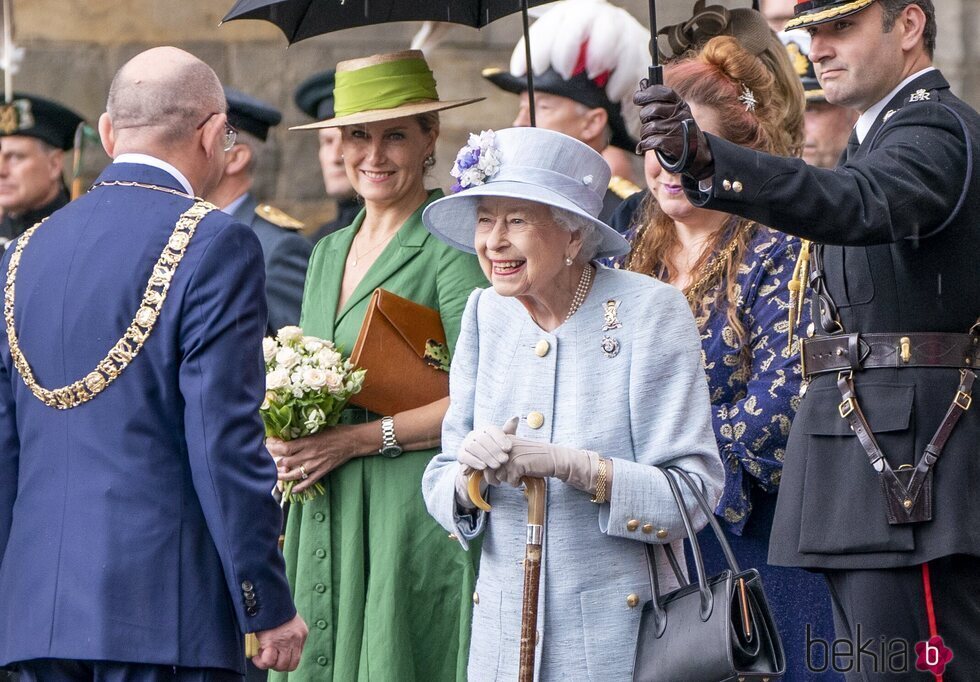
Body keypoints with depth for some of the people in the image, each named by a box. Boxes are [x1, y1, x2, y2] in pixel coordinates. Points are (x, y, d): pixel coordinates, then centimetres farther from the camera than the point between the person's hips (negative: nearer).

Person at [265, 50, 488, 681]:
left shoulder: (451, 245, -7)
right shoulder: (328, 254, 18)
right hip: (324, 522, 7)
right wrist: (288, 442, 3)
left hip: (414, 514, -7)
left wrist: (360, 439, -14)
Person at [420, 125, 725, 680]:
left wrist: (568, 464, -25)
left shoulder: (648, 311, -10)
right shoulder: (487, 314, 4)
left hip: (621, 632, -4)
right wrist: (470, 474, -16)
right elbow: (441, 486, 6)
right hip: (503, 629, 4)